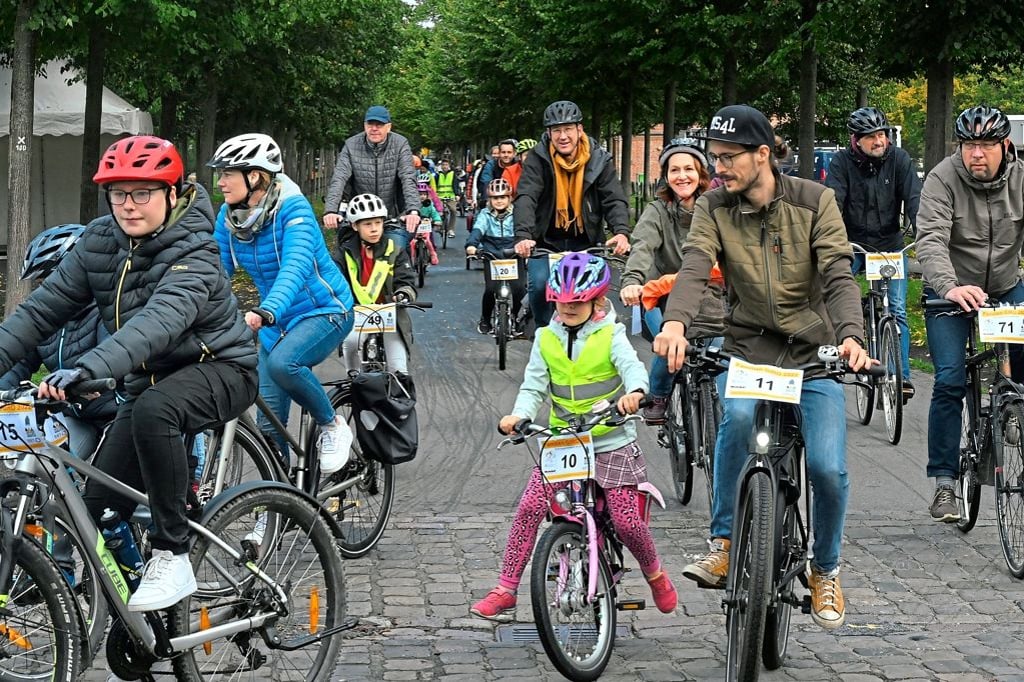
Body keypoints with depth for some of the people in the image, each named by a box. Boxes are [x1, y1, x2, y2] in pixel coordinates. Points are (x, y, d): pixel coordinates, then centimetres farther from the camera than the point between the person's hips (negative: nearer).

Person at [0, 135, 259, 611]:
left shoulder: (193, 254, -24)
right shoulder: (98, 242, -3)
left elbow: (159, 320, -42)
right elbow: (42, 308, -5)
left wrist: (88, 369, -56)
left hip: (218, 370, -7)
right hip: (151, 380, 7)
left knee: (153, 408, -38)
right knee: (100, 505, -5)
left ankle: (172, 557, -29)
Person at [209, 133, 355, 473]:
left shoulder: (292, 208, -23)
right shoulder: (229, 215, -4)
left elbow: (296, 266, -37)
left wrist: (266, 311, -54)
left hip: (324, 312, -6)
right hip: (277, 322, 6)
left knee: (282, 362, -35)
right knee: (269, 425, 0)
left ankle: (332, 426, -11)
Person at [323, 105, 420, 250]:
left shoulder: (400, 144, -6)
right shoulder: (351, 145, -3)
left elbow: (408, 179, -17)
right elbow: (339, 179, -12)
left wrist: (413, 211, -33)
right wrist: (330, 211, -28)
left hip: (394, 217, -1)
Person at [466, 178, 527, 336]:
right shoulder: (485, 215, 2)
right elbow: (477, 230, -15)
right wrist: (471, 245, -36)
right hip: (492, 257, 0)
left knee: (519, 288, -15)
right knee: (490, 289, -15)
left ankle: (515, 317, 13)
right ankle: (485, 320, 12)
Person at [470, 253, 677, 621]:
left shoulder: (610, 335, -4)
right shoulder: (546, 339, 5)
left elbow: (632, 366, -20)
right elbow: (534, 386, 1)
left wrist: (633, 392, -44)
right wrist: (519, 415, -21)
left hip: (612, 442, -3)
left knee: (626, 521, -7)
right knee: (529, 508, -12)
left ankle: (655, 575, 24)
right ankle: (504, 592, -6)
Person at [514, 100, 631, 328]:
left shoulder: (599, 159, -8)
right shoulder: (539, 158, -13)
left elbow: (614, 200, -14)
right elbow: (526, 197, -25)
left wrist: (621, 232, -36)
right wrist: (523, 236, -43)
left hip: (585, 242, 1)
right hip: (546, 241, -1)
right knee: (540, 283, -21)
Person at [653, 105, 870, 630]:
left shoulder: (815, 202, -5)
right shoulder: (714, 208, -2)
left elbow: (838, 276, -15)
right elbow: (694, 267, -19)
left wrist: (850, 335, -35)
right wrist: (675, 322, -40)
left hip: (812, 353, 0)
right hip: (747, 348, 0)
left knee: (828, 468, -15)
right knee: (740, 414, -34)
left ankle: (826, 570, 14)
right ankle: (723, 542, -20)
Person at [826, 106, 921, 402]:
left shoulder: (898, 159, -8)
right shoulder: (842, 162, -10)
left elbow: (914, 200, -15)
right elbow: (832, 202, -19)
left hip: (891, 245, 0)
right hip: (853, 244, 0)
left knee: (897, 311, -5)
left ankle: (901, 375, -1)